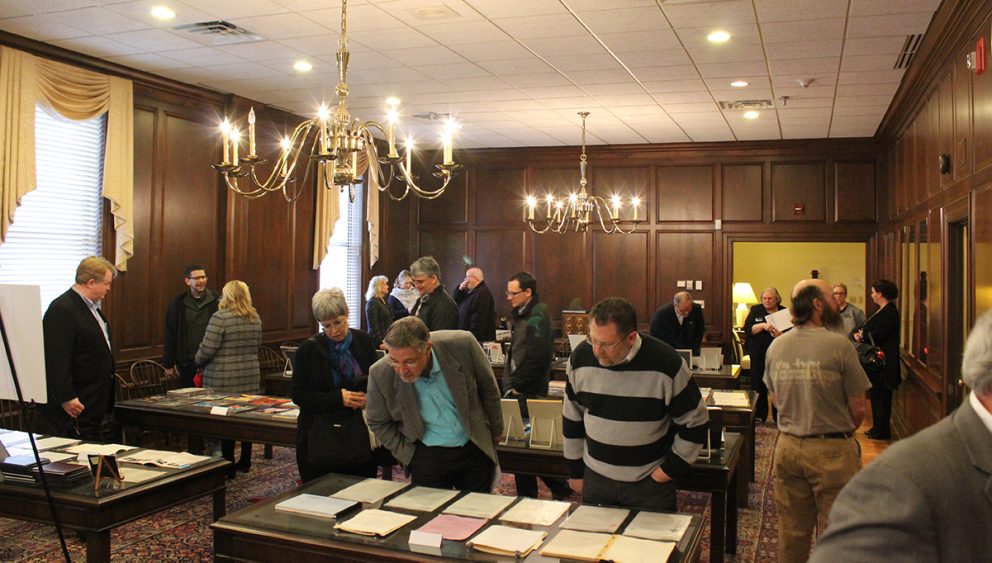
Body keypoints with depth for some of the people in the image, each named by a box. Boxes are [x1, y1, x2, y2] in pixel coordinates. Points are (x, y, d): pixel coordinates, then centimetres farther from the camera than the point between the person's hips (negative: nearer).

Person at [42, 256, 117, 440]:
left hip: (94, 402, 10)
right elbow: (57, 359, -22)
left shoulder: (91, 306, 15)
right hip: (75, 404, -10)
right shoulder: (62, 309, -17)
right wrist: (66, 398, -24)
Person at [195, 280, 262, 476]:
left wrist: (198, 361, 6)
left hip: (224, 381, -6)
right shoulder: (255, 318, 7)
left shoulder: (220, 318, -13)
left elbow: (206, 350, -13)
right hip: (250, 378, 6)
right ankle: (245, 462, 22)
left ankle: (228, 466, 5)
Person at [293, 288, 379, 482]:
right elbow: (298, 395, -3)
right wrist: (338, 398, -15)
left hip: (359, 431, 2)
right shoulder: (309, 349, -2)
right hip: (320, 439, -2)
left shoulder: (363, 341, 4)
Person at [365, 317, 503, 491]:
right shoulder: (380, 374, -19)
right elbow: (378, 423, 0)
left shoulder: (462, 345, -21)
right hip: (427, 456, 0)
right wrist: (410, 457, -5)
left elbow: (489, 389, -2)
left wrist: (496, 432, 9)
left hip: (475, 449, 1)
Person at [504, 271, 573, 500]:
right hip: (518, 390, 9)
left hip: (529, 393, -9)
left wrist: (516, 384, -15)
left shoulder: (537, 317, -16)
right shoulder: (521, 315, 13)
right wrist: (510, 382, 10)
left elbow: (535, 357, -23)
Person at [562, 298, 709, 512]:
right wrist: (575, 470, 10)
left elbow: (695, 421, -5)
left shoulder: (666, 363, -18)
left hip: (650, 482, -2)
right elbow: (572, 418, 5)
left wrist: (671, 468, -6)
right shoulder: (581, 357, -8)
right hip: (596, 478, 3)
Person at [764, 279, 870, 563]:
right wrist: (842, 431, 9)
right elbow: (858, 409, -9)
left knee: (792, 533, 16)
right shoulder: (839, 345, -15)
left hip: (787, 446, 5)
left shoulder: (776, 346, 0)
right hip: (832, 452, -5)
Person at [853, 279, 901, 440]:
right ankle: (877, 428, 25)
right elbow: (873, 331, 17)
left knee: (881, 396, -2)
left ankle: (881, 431, 7)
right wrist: (862, 334, -2)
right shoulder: (883, 311, 14)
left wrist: (861, 337, -5)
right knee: (876, 395, 16)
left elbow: (876, 336, -22)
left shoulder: (889, 312, -18)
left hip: (884, 363, -10)